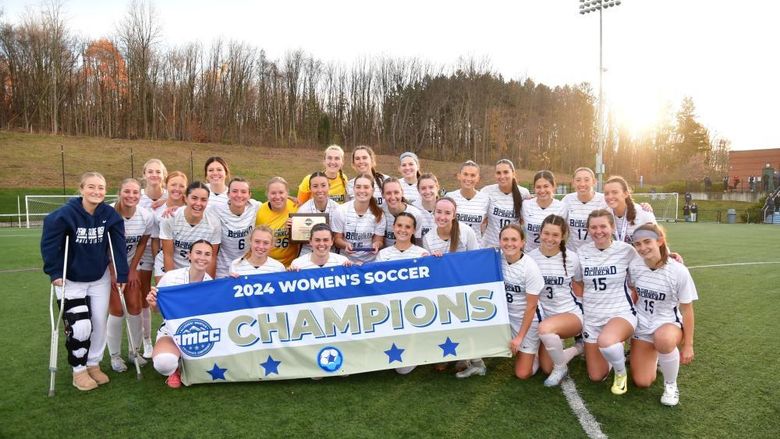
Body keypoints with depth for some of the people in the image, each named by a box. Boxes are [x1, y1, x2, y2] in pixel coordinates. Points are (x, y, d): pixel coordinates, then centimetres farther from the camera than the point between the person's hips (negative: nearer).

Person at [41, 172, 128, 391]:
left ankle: (94, 364, 27)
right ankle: (79, 370, 11)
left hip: (100, 279, 3)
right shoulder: (65, 214, -20)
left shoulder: (110, 215, -12)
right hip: (70, 280, -3)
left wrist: (122, 274, -9)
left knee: (99, 323, 7)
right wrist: (54, 272, -13)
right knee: (80, 326, -10)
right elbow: (49, 243, -12)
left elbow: (119, 245, -8)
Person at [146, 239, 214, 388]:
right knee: (164, 362, -37)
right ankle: (174, 370, 6)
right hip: (171, 331, -3)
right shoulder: (170, 277, -12)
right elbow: (158, 308, 2)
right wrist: (153, 303, -23)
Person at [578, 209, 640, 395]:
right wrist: (581, 310, 7)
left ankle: (621, 372, -4)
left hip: (621, 314, -4)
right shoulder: (582, 252, -1)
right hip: (592, 318, 4)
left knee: (606, 341, -39)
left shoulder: (626, 250, -9)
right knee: (596, 376, 7)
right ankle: (617, 356, 41)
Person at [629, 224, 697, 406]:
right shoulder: (634, 266, -9)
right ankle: (654, 357, 33)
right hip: (642, 326, 3)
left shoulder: (678, 271, -19)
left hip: (668, 323, -3)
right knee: (642, 382, -1)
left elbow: (687, 310, -10)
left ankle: (671, 385, -13)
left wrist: (688, 345, -8)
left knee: (664, 340, -42)